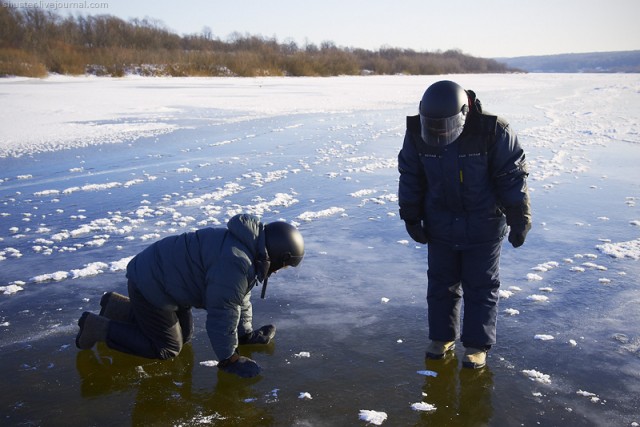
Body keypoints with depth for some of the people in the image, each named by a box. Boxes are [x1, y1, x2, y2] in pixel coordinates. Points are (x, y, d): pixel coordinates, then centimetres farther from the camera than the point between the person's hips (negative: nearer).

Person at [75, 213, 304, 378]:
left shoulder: (248, 247, 3)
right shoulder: (235, 265, -31)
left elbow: (241, 297, 15)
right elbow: (223, 315, -26)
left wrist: (246, 333, 19)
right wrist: (229, 359, -13)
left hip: (164, 275, 10)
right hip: (151, 285, -10)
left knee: (184, 334, 19)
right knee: (167, 348, 0)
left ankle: (118, 306, 28)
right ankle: (101, 327, 7)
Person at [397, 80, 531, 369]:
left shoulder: (493, 131, -21)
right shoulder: (417, 132, -11)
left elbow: (512, 175, -14)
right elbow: (410, 176, 1)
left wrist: (519, 219, -12)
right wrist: (410, 216, 2)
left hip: (484, 226, -3)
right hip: (440, 225, 3)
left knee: (481, 286, 7)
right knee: (441, 282, 12)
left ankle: (477, 345, 19)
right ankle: (442, 337, 28)